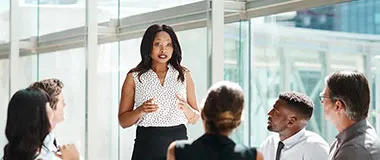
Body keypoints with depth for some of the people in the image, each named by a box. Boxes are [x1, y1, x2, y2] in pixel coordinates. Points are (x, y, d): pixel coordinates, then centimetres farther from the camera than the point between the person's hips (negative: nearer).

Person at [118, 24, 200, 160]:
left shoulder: (184, 75, 8)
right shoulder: (134, 77, 4)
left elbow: (194, 119, 11)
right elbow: (123, 121, 4)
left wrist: (186, 108, -10)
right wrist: (141, 110, -14)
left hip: (178, 140, 1)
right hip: (147, 143, -1)